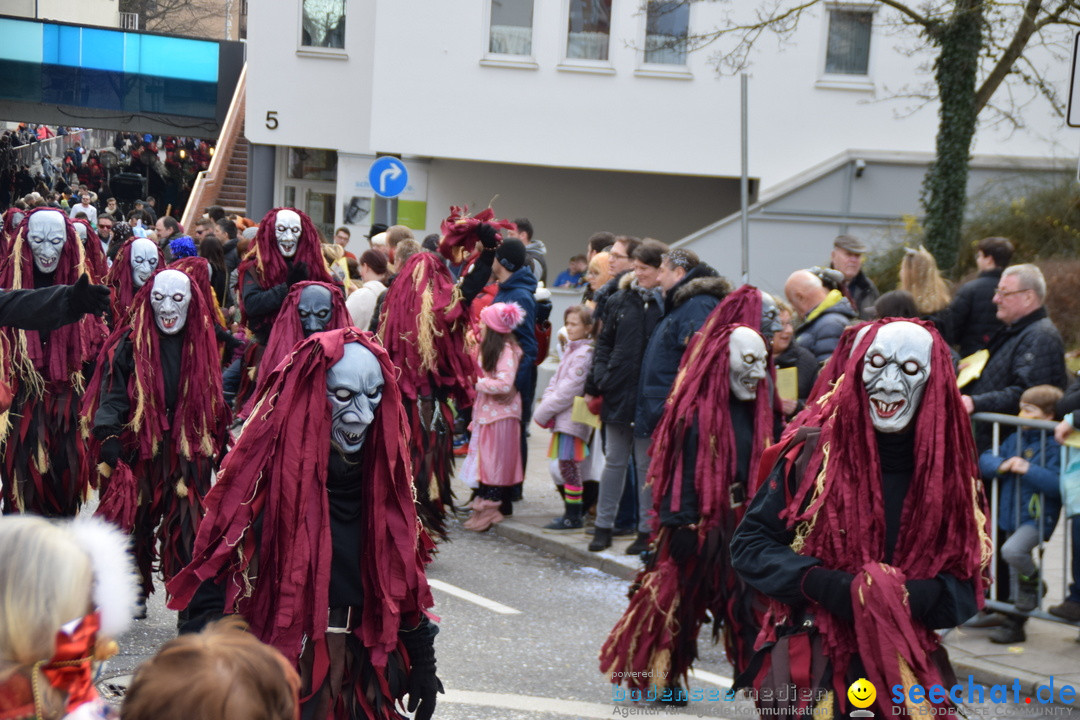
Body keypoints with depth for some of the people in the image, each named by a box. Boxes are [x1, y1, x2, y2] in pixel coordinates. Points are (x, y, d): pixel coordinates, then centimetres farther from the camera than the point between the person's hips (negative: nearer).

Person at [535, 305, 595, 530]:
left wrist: (543, 412, -13)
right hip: (562, 417, 9)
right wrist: (546, 403, 1)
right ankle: (573, 513, 20)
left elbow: (569, 389, -18)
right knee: (568, 467, 13)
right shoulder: (570, 350, 16)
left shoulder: (585, 353, -14)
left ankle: (573, 517, 1)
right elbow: (556, 381, 18)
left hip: (572, 417, -9)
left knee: (568, 466, -5)